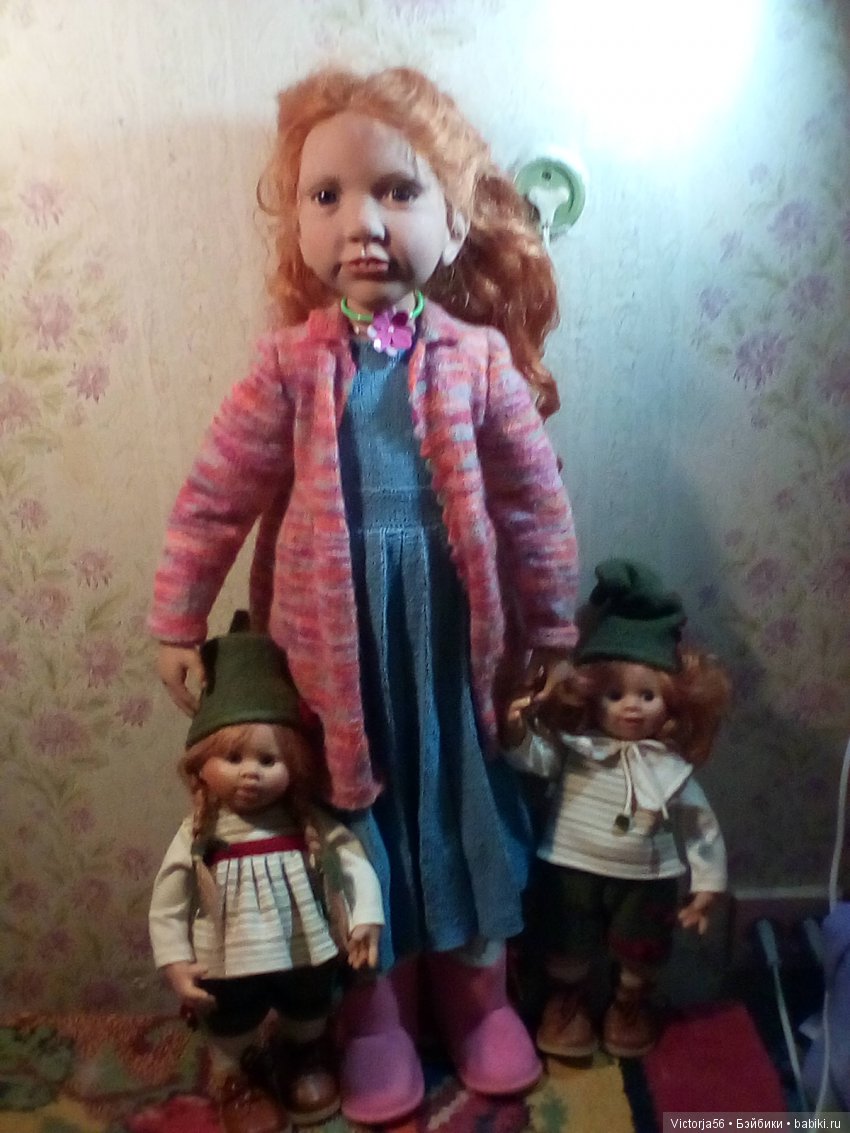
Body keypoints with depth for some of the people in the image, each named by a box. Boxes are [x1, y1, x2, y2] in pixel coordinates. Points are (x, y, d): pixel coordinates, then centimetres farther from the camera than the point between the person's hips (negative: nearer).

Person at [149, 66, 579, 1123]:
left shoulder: (479, 357, -6)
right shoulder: (291, 362, -5)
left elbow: (536, 504, 0)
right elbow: (212, 499, -1)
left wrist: (548, 632, 5)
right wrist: (178, 627, 1)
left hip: (454, 630, 1)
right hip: (336, 640, 0)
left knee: (467, 799, 16)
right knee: (359, 813, 13)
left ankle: (477, 995, 41)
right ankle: (377, 1016, 37)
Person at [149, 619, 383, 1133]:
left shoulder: (311, 825, -16)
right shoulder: (197, 836, -18)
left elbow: (355, 864, -13)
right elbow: (167, 906, -9)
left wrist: (365, 920, -21)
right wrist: (176, 964, -12)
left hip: (305, 954, 2)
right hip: (228, 967, -1)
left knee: (309, 1013, 28)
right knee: (231, 1027, 23)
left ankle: (304, 1056, 60)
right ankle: (238, 1078, 54)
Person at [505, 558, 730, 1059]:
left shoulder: (671, 767, -10)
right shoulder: (575, 747, -13)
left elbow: (701, 827, -2)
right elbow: (537, 758, -29)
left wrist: (708, 884, -2)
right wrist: (519, 732, -49)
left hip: (646, 880, 1)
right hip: (572, 871, -1)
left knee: (640, 958, 22)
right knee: (568, 952, 18)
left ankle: (632, 1005, 51)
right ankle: (569, 1001, 47)